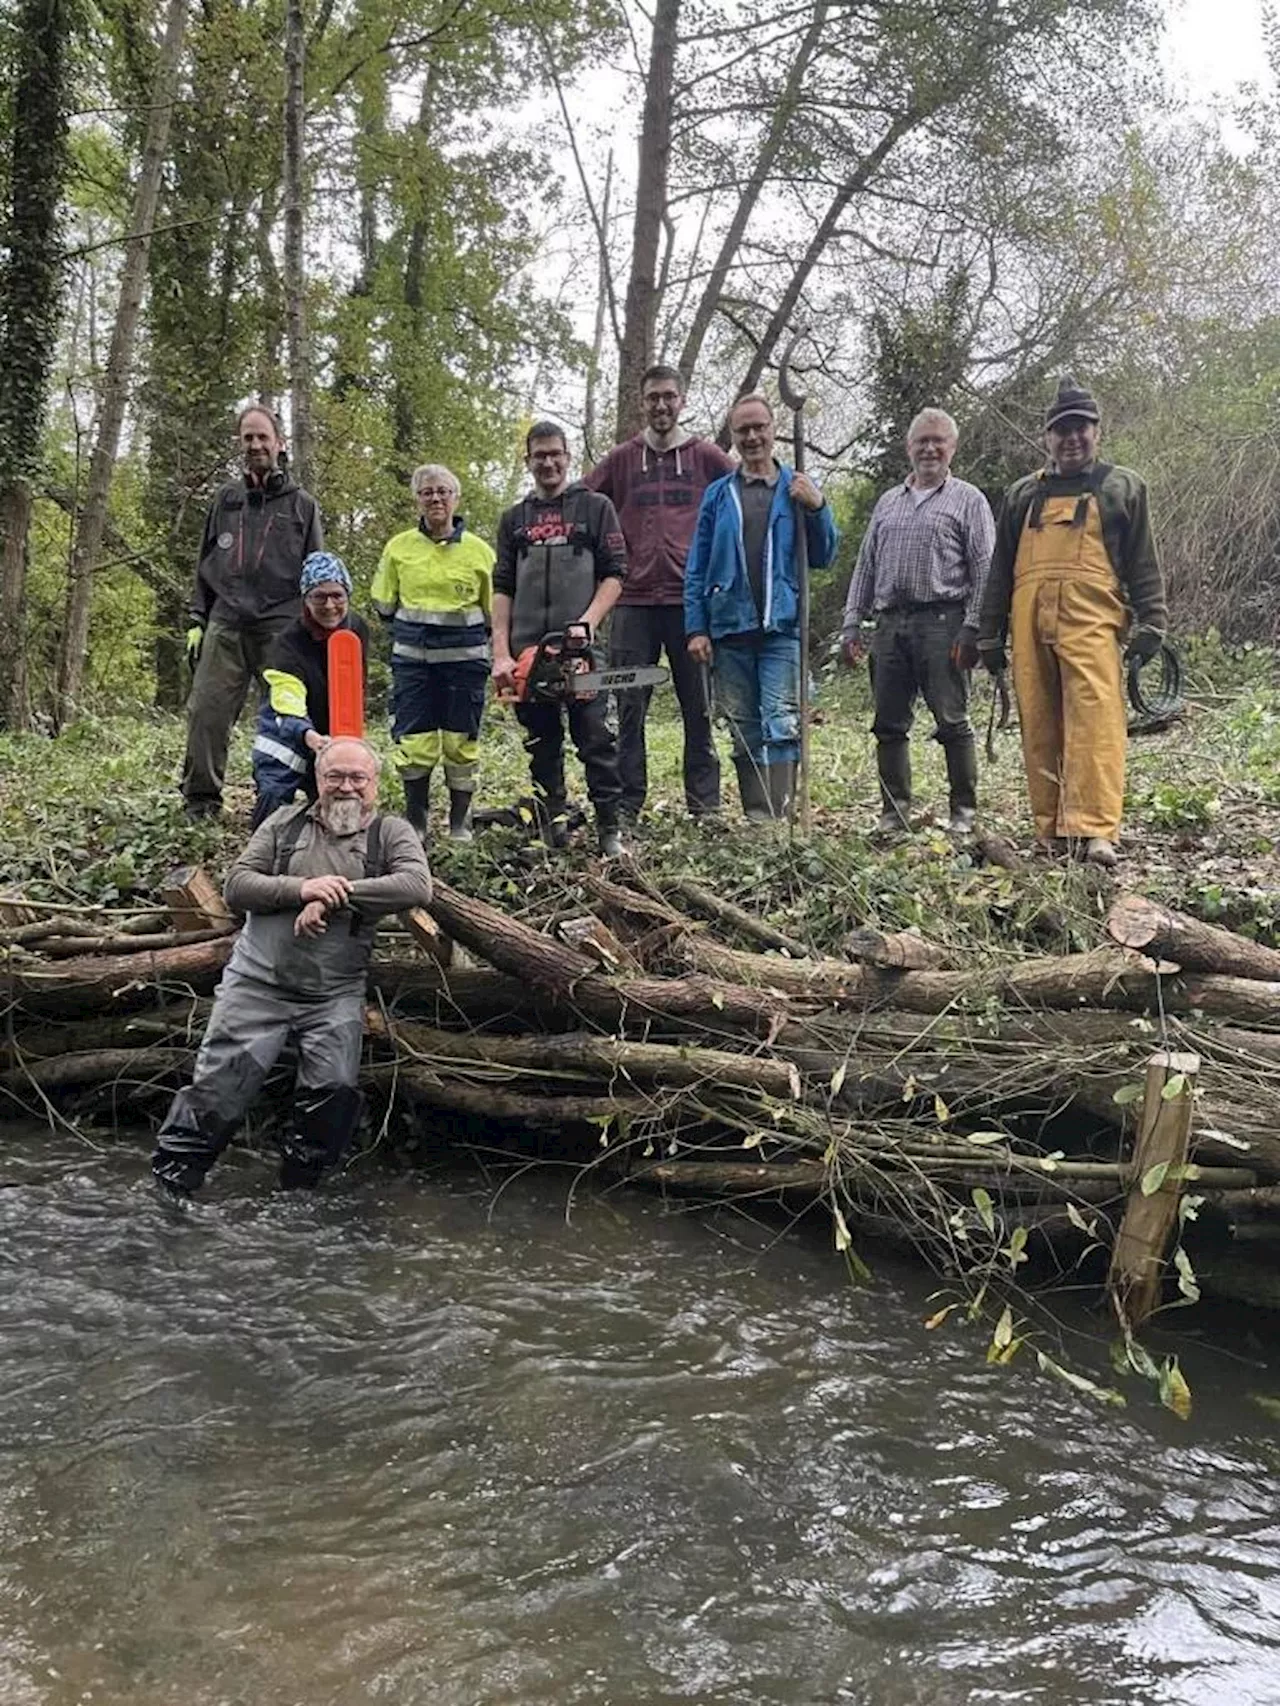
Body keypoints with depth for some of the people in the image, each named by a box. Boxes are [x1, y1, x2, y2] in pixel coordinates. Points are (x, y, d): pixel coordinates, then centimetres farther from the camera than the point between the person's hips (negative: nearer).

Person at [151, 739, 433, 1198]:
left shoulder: (390, 833, 7)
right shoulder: (286, 823, 12)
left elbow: (418, 885, -13)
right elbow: (237, 885, 3)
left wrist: (337, 895, -18)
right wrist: (301, 889, -14)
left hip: (335, 995, 0)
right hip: (257, 982, 1)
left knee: (335, 1090, -13)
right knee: (217, 1086, -7)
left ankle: (296, 1190, 7)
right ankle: (166, 1186, 5)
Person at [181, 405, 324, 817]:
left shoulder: (301, 504, 11)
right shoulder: (226, 500, 17)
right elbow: (205, 566, 18)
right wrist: (197, 621, 10)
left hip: (281, 628, -2)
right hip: (225, 626, 2)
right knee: (206, 711, -6)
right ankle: (200, 802, 0)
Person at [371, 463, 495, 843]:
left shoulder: (479, 550, 2)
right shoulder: (399, 548, 4)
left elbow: (493, 613, 9)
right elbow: (384, 606, 13)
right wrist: (415, 628, 9)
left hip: (464, 658, -1)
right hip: (412, 658, 1)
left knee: (461, 741, 3)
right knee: (413, 741, -2)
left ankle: (460, 823, 15)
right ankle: (415, 821, 13)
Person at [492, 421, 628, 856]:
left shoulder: (594, 508, 8)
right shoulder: (514, 519, 16)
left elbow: (614, 574, 2)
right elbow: (502, 589, 11)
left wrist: (587, 621, -14)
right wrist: (501, 654, 0)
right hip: (527, 652, 3)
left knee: (597, 741, -7)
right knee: (542, 746, 7)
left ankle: (610, 832, -4)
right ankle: (551, 832, 13)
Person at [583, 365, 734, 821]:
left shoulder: (706, 457, 7)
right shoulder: (621, 460, 10)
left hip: (691, 600, -1)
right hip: (633, 601, 1)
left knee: (698, 708, 4)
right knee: (630, 708, 3)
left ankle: (705, 805, 10)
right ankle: (627, 804, 8)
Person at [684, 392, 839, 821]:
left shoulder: (796, 490, 7)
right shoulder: (718, 495, 10)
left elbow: (823, 558, 5)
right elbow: (697, 568, 8)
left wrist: (816, 508, -11)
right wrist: (696, 628, 0)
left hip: (783, 627, -2)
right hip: (730, 627, 2)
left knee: (782, 725, -12)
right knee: (744, 731, 8)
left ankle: (778, 816, -14)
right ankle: (756, 818, 15)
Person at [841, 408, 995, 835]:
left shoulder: (968, 500, 6)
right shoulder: (888, 502, 21)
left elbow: (984, 570, -1)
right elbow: (865, 566, 21)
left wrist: (972, 627, -10)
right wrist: (852, 623, 12)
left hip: (942, 622, -5)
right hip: (890, 624, 5)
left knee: (952, 721, -5)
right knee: (889, 724, 5)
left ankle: (964, 812, 3)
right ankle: (894, 811, 13)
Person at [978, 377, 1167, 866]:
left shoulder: (1121, 487, 16)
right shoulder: (1023, 494, 22)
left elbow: (1143, 562, 11)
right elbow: (1000, 569, 22)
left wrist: (1151, 621, -1)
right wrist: (990, 634, 16)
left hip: (1091, 620, -3)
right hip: (1030, 623, 3)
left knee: (1094, 722, -16)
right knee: (1040, 729, 0)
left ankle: (1094, 832, -23)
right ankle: (1053, 832, 5)